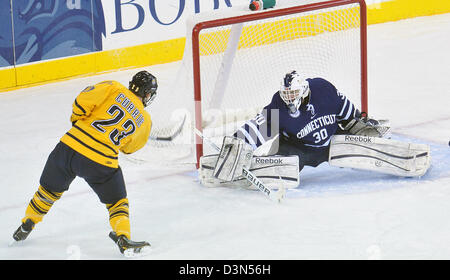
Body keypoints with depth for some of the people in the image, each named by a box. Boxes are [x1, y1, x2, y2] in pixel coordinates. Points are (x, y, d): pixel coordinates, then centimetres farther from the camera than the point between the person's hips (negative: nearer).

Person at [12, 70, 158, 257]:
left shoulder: (114, 89, 7)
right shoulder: (145, 121, 9)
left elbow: (83, 100, -4)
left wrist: (77, 119, 12)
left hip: (71, 144, 2)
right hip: (102, 163, -2)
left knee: (49, 190, 23)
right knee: (117, 202, 17)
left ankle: (26, 226, 37)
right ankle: (123, 237, -5)